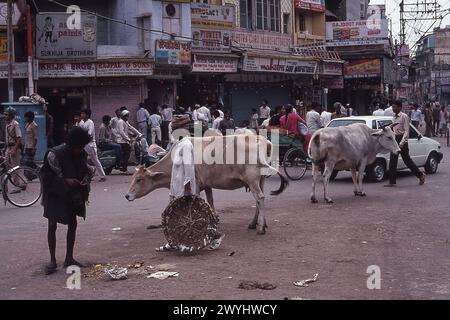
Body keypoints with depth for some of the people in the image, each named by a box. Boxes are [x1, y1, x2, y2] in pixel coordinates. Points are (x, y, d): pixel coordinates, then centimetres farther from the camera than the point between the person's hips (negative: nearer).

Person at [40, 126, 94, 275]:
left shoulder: (81, 154, -5)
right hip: (55, 195, -6)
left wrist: (85, 179, -13)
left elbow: (87, 170, 9)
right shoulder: (55, 154, -22)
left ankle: (69, 258, 22)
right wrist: (65, 181, -29)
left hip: (72, 195, 6)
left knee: (72, 224, 10)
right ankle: (53, 261, 6)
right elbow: (46, 175, -18)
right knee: (52, 226, -2)